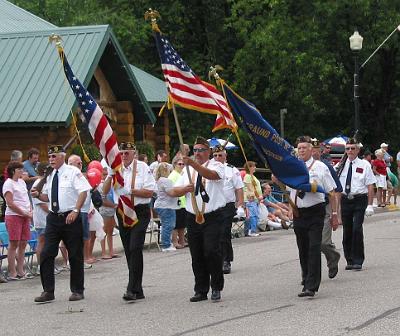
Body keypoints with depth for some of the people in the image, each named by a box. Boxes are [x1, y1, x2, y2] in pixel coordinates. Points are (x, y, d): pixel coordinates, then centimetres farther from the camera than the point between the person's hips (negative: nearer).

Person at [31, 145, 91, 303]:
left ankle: (77, 291, 14)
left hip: (70, 218, -6)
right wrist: (38, 195, 1)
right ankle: (48, 291, 4)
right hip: (53, 218, 6)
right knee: (46, 254, -2)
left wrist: (75, 211, -22)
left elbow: (83, 192, -13)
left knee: (75, 255, 3)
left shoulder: (73, 172, -5)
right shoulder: (50, 175, 14)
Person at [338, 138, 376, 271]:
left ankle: (358, 261, -3)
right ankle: (349, 260, 20)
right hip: (345, 199, 3)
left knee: (357, 229, -13)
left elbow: (370, 186, -2)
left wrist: (370, 205, -8)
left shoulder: (364, 165, 0)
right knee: (347, 231, 8)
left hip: (360, 200, -3)